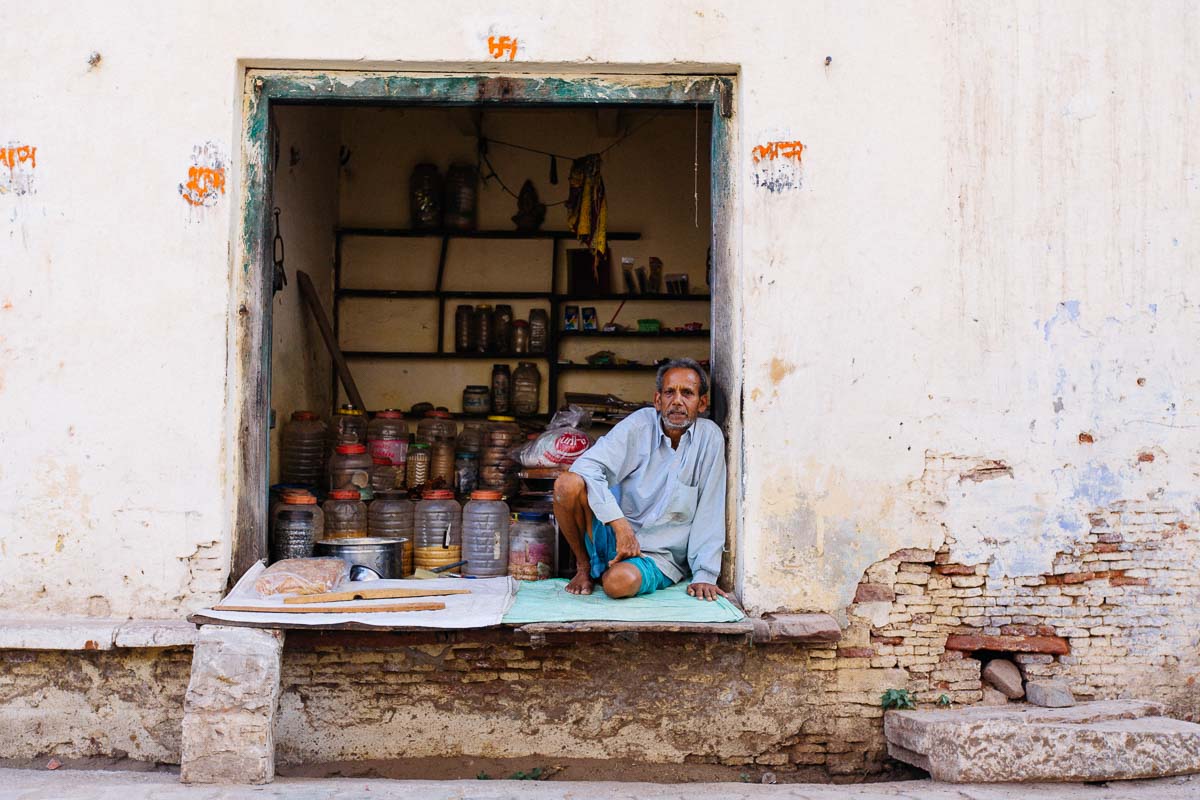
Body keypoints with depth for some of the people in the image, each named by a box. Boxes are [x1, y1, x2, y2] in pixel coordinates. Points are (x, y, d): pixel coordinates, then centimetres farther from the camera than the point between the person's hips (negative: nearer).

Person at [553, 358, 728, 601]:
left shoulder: (709, 437, -7)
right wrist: (620, 523, -26)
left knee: (619, 582, -37)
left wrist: (704, 575, -10)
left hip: (659, 557, -2)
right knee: (567, 483, -24)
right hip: (615, 535, 2)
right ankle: (584, 565, 1)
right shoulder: (639, 424, -6)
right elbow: (586, 465, -16)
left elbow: (710, 512, -5)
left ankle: (609, 571, 2)